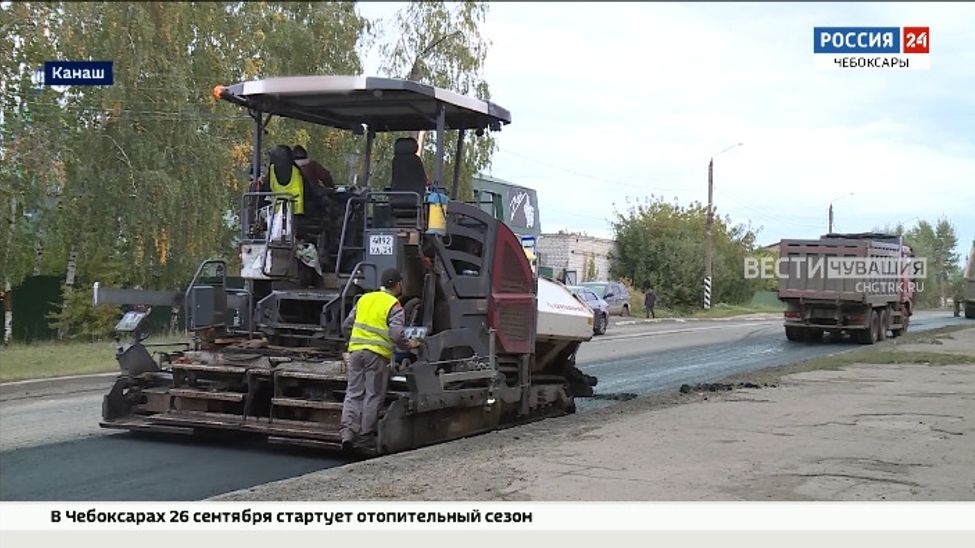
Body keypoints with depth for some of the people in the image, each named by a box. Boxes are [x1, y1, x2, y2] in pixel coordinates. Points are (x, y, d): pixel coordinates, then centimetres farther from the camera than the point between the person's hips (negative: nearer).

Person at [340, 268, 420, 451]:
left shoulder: (364, 299, 14)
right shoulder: (394, 306, -4)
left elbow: (347, 324, 17)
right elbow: (397, 334, -15)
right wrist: (409, 345, 3)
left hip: (356, 349, 5)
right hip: (377, 354, -5)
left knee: (354, 392, 9)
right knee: (374, 395, 5)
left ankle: (348, 430, -3)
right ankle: (365, 435, 8)